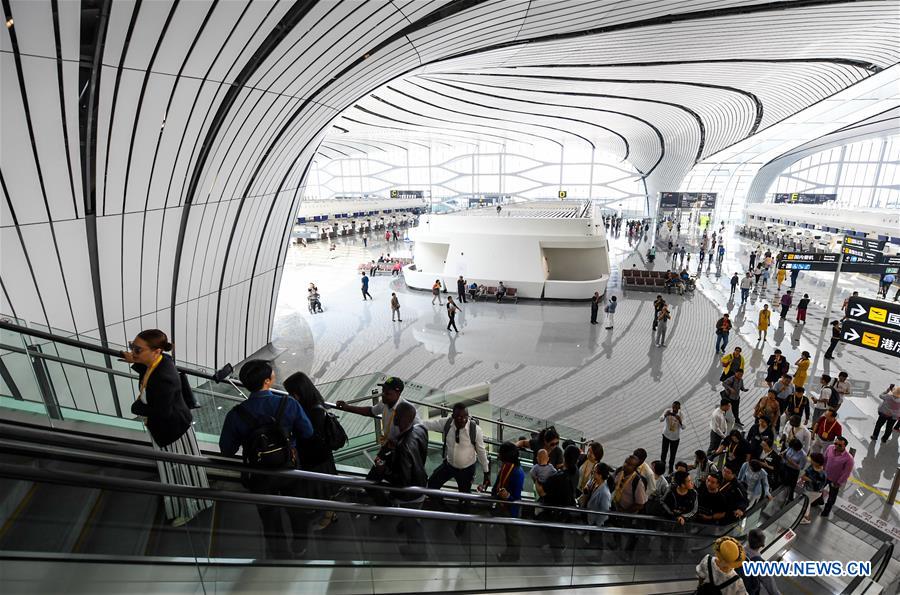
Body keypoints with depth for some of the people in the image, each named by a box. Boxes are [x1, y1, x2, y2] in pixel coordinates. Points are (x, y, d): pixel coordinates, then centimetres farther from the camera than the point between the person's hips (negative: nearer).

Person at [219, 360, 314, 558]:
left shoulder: (236, 415, -23)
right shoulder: (289, 404, -24)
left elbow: (227, 451, -10)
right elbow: (307, 433, -11)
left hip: (260, 477, 0)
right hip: (289, 469, 1)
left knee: (270, 515, 24)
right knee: (297, 508, 28)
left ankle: (280, 553, 44)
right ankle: (300, 546, 50)